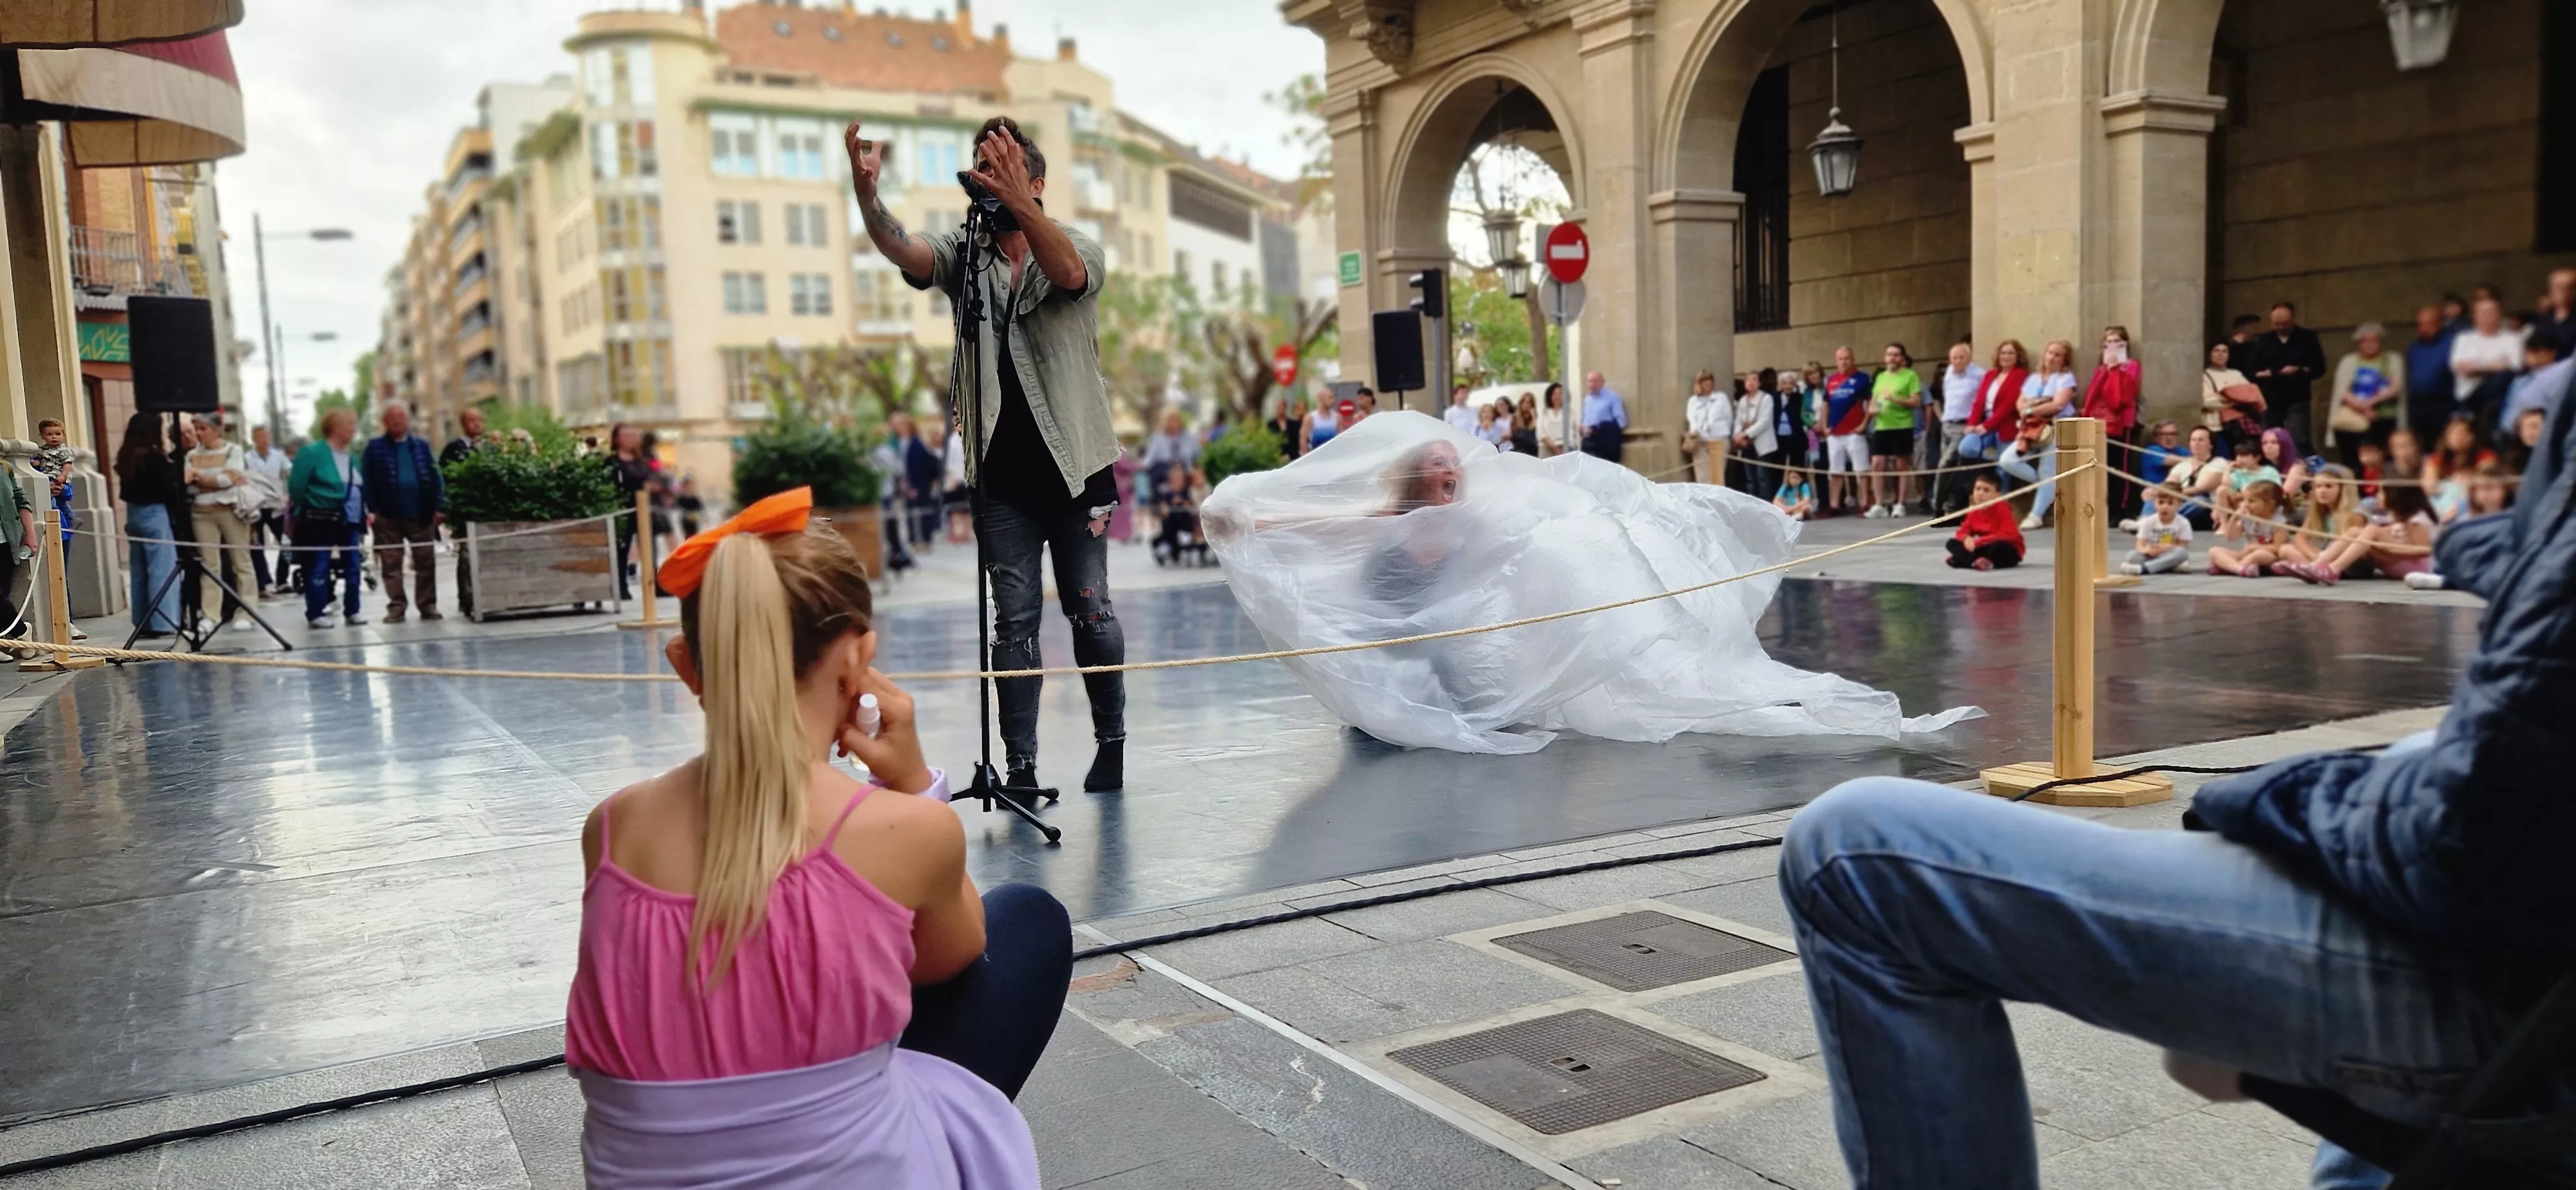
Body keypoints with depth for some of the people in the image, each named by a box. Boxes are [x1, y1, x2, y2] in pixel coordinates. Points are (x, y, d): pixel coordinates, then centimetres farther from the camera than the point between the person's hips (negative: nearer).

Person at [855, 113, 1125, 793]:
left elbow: (1070, 272, -26)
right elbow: (902, 251, -15)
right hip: (1003, 474, 2)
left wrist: (1016, 202, -43)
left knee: (1090, 611, 6)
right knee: (1014, 621, 3)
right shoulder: (964, 253, 5)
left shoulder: (1078, 247, -1)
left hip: (1076, 465, -2)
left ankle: (1111, 742, 23)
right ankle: (1020, 765, 8)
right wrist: (866, 193, -36)